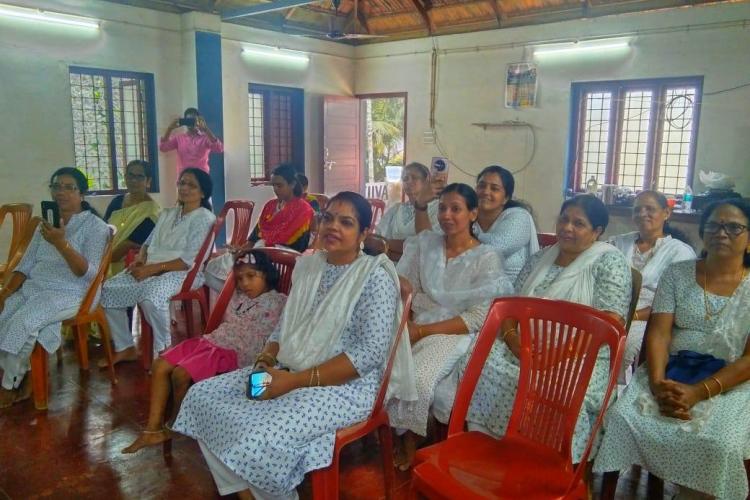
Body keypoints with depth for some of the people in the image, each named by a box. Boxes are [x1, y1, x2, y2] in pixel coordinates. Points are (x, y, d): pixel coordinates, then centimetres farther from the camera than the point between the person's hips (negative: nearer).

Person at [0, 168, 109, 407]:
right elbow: (26, 265, 13)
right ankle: (21, 377, -3)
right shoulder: (46, 224, 16)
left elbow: (88, 273, -16)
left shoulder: (95, 226, -5)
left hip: (69, 293, -6)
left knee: (22, 322, -27)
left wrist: (61, 243, -27)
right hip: (33, 287, 6)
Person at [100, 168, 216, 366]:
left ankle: (163, 352, -17)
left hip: (183, 273, -8)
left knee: (150, 297, -36)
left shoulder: (204, 218, -6)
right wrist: (141, 258, -3)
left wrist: (153, 268, -19)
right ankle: (125, 348, 4)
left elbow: (190, 261, -15)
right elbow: (149, 242, 21)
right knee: (109, 289, -7)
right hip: (151, 270, 8)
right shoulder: (167, 214, 20)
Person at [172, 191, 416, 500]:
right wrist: (266, 361, -7)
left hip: (347, 384, -8)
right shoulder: (306, 265, 10)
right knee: (202, 396, -3)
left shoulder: (375, 276, -13)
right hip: (290, 372, 8)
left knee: (262, 437, -29)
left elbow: (371, 352, -20)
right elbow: (284, 326, 15)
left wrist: (296, 380, -22)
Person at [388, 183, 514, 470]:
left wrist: (422, 331, -16)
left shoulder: (487, 258, -5)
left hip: (455, 332, -4)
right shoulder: (424, 242, 9)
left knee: (415, 378, -31)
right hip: (414, 323, 4)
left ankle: (409, 439, 0)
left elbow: (478, 318, -11)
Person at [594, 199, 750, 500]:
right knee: (624, 418, -24)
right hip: (671, 375, 1)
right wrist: (658, 383, -19)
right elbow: (658, 333, -2)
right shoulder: (677, 273, 6)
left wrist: (698, 392, -20)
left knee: (718, 443, -29)